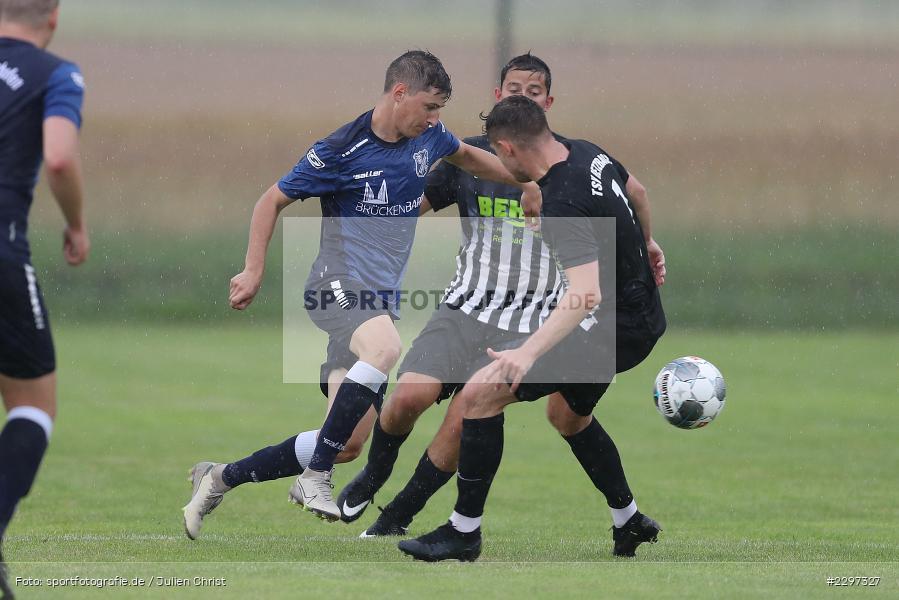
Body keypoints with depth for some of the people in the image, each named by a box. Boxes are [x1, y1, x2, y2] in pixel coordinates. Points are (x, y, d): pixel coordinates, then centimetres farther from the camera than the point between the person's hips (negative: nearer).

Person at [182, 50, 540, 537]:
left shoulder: (427, 138, 7)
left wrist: (526, 184, 31)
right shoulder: (342, 150, -12)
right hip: (338, 284, -7)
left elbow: (466, 155, 32)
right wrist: (254, 272, -9)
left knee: (349, 443, 1)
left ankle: (220, 478, 18)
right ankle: (316, 477, -29)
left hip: (381, 297, 7)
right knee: (385, 348, -41)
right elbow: (273, 200, -3)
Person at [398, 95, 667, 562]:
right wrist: (646, 244, 44)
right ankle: (629, 522, 43)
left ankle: (464, 531, -4)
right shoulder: (588, 154, 2)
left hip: (616, 328, -10)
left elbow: (586, 294, -36)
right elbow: (637, 196, 25)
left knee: (481, 394, -12)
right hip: (643, 316, 10)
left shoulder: (563, 202, -27)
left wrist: (529, 353, -42)